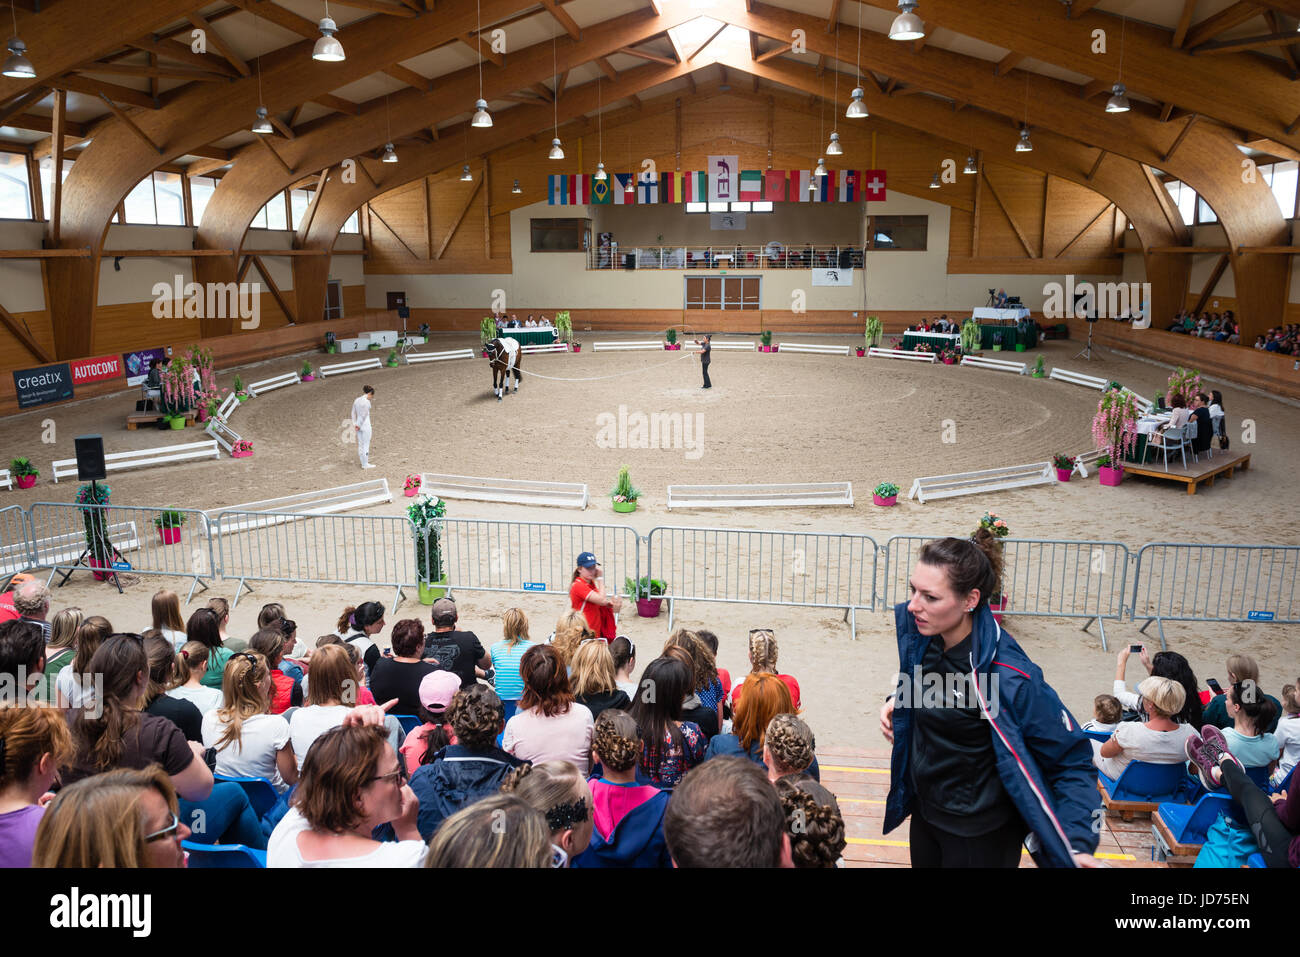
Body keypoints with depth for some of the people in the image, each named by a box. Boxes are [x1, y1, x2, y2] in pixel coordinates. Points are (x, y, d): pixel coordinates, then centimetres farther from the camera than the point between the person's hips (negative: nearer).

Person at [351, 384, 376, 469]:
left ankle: (363, 463, 21)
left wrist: (354, 425, 5)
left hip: (358, 425, 8)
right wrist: (358, 426, -9)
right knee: (366, 445, 2)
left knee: (360, 445, 13)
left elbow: (353, 413, 8)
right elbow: (364, 415, -20)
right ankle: (365, 464, 7)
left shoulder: (357, 400, 7)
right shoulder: (367, 402, -18)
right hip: (365, 425, -8)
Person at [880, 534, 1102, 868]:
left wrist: (1077, 843, -30)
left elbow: (1071, 759, -22)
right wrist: (898, 701, -5)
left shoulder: (1009, 677, -32)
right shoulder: (919, 634, -11)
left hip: (980, 839, -6)